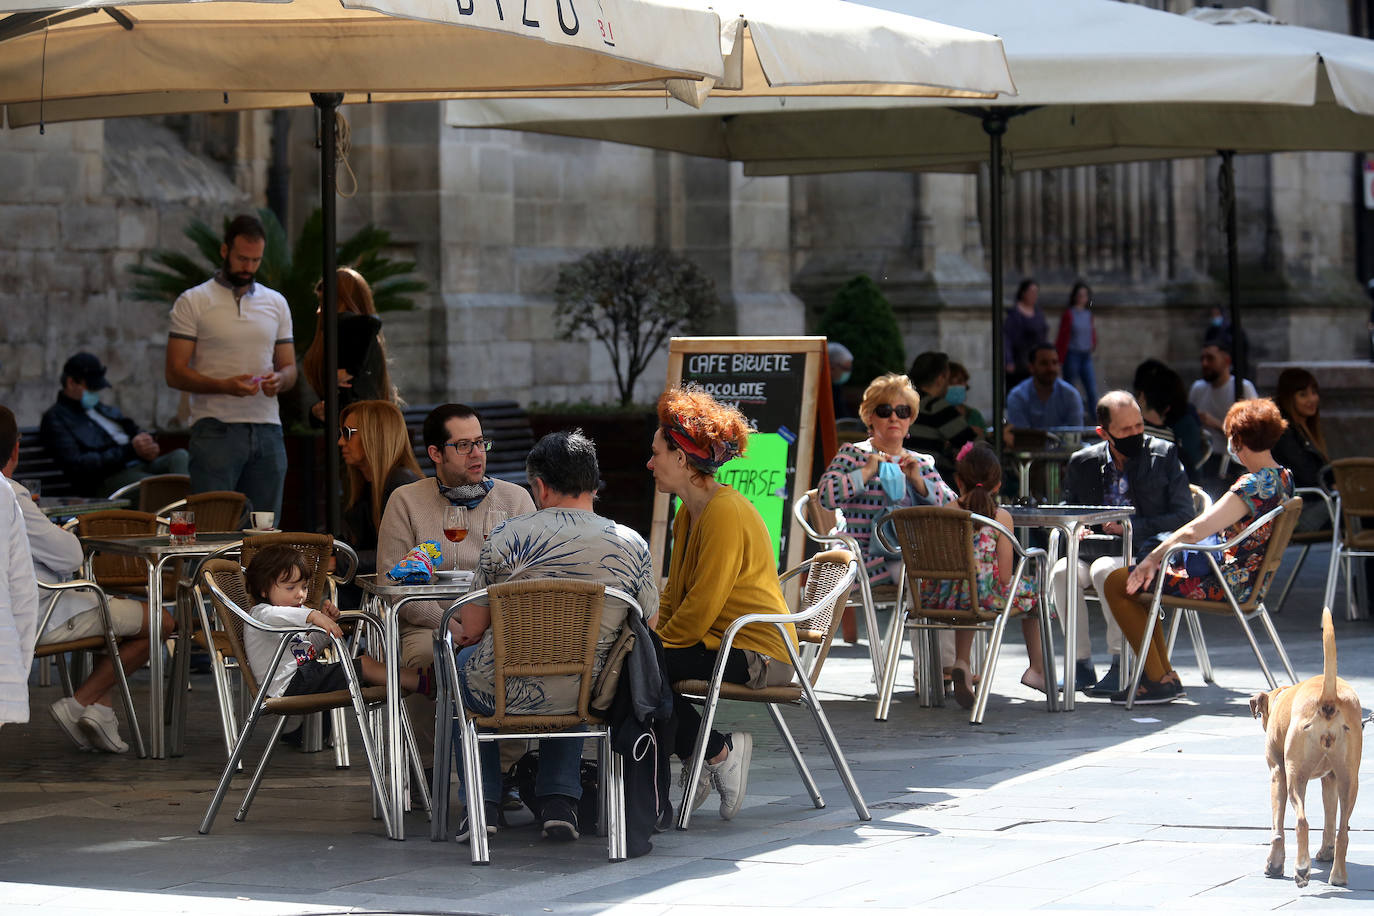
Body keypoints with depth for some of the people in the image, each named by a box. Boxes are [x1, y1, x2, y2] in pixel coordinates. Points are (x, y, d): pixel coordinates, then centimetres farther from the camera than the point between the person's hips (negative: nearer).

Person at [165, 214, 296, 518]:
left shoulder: (275, 303, 17)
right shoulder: (192, 302, 2)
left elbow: (289, 367, 19)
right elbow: (175, 373, -3)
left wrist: (278, 379, -7)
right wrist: (224, 386, -20)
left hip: (267, 431, 4)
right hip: (216, 432, -4)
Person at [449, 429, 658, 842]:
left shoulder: (505, 538, -11)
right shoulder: (633, 546, -5)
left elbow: (473, 630, -5)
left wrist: (456, 631, 20)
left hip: (503, 694, -2)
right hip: (590, 700, 2)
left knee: (463, 662, 34)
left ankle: (484, 803, 30)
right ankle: (560, 800, 27)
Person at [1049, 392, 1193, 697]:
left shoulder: (1164, 455, 0)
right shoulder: (1083, 463, 7)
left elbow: (1184, 516, -4)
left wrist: (1132, 527, -15)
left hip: (1148, 557, -4)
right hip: (1099, 553, 4)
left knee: (1104, 569, -34)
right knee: (1062, 571, -27)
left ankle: (1122, 666, -25)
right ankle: (1081, 665, -17)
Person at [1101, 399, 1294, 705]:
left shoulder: (1253, 486, -24)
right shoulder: (1283, 478, 6)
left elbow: (1194, 531, -28)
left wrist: (1153, 558, -14)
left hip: (1223, 584, -10)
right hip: (1244, 581, 10)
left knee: (1117, 584, -3)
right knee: (1138, 582, 24)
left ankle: (1160, 680, -1)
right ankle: (1164, 674, 19)